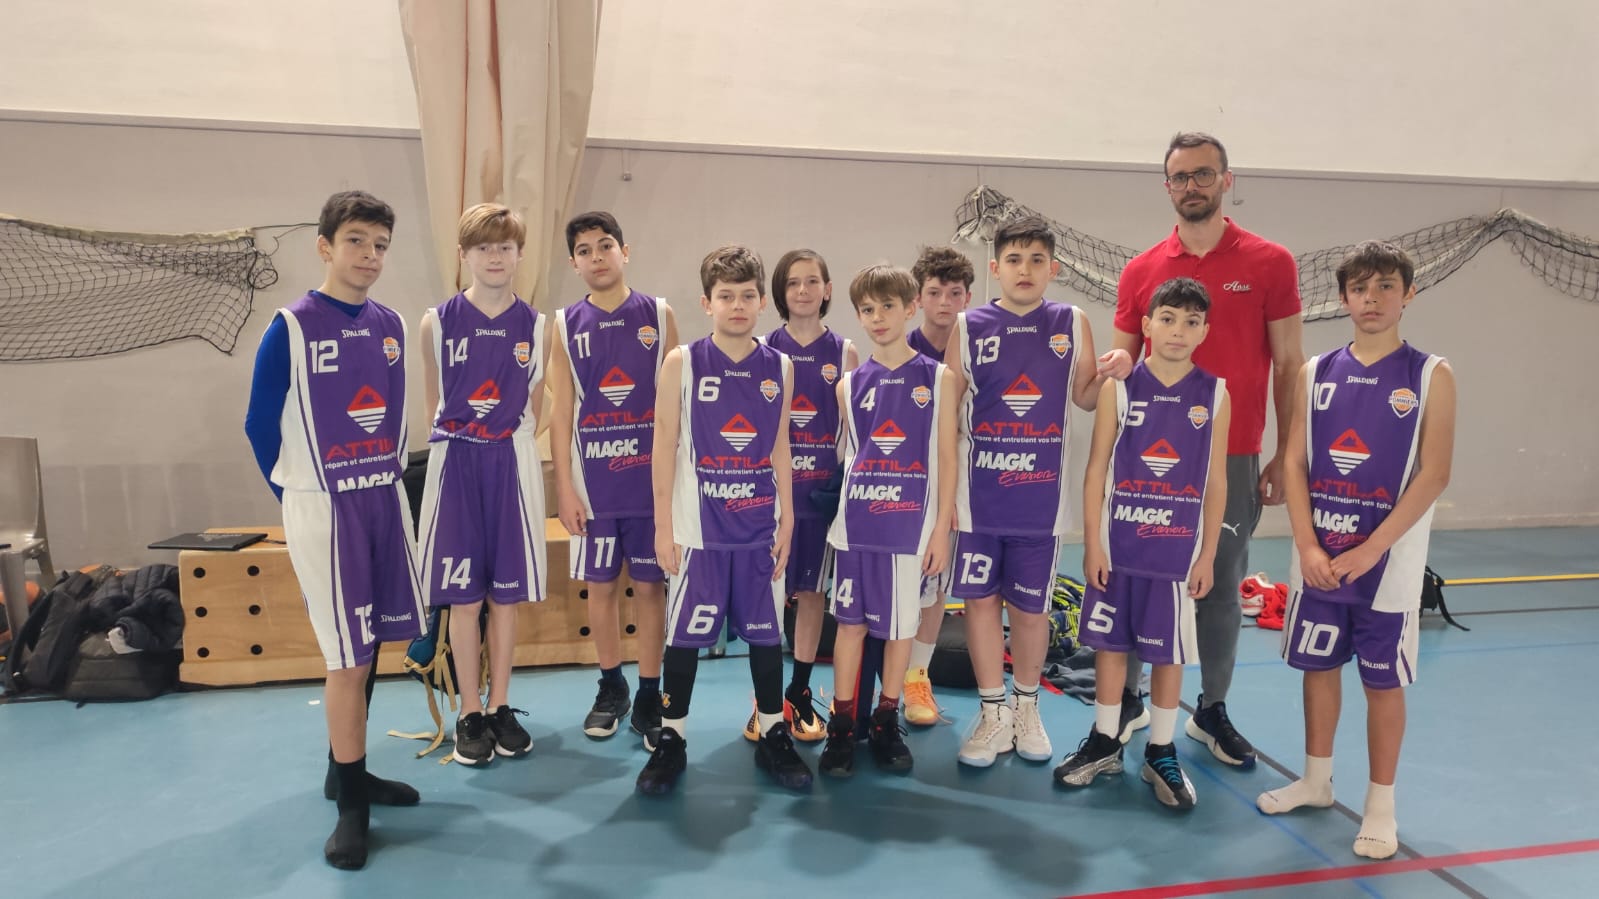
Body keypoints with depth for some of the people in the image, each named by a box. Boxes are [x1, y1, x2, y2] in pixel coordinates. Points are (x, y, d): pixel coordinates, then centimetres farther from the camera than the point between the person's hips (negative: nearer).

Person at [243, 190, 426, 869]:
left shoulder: (392, 326, 5)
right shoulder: (291, 327, -10)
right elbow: (261, 425, -4)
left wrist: (388, 478, 11)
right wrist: (296, 495, 3)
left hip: (386, 501, 5)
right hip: (323, 508, -5)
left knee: (367, 645, 13)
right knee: (348, 655, -2)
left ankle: (346, 771, 31)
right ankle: (351, 804, 13)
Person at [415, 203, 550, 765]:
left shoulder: (535, 327, 2)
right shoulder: (438, 322, -2)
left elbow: (534, 405, 9)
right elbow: (434, 402, 6)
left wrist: (509, 444, 5)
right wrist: (466, 440, 7)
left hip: (513, 464, 1)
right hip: (457, 464, -1)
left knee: (506, 594, 8)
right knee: (464, 597, 3)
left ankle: (500, 708, 21)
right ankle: (470, 716, 16)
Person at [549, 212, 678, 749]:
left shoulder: (658, 314, 3)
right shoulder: (566, 325, 5)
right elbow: (561, 411, 3)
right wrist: (564, 486, -2)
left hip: (652, 475, -1)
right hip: (594, 478, 1)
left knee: (650, 585, 5)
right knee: (601, 585, 10)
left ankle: (649, 697, 17)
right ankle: (611, 688, 28)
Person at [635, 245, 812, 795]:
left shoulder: (779, 368, 5)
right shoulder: (682, 363, -3)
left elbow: (779, 448, 9)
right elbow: (665, 446, -2)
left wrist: (786, 521, 7)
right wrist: (664, 525, -5)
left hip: (760, 527, 3)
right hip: (698, 527, -2)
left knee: (766, 631, 10)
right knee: (684, 633, 5)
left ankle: (773, 735, 26)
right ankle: (671, 739, 21)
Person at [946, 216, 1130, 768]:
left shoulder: (1072, 324, 3)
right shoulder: (969, 327, 0)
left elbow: (1085, 399, 11)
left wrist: (1110, 374, -12)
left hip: (1040, 495, 0)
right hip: (978, 493, 0)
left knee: (1029, 606, 10)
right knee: (980, 598, 5)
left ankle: (1026, 708, 32)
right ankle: (993, 715, 21)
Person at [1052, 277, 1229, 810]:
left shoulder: (1214, 395, 0)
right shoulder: (1120, 387, -2)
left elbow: (1216, 482, 3)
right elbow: (1096, 470, -2)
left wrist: (1208, 554, 1)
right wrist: (1092, 544, -5)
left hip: (1179, 548, 0)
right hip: (1118, 544, 0)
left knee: (1169, 650, 9)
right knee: (1111, 642, 10)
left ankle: (1162, 754, 24)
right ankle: (1104, 744, 26)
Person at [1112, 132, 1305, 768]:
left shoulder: (1270, 263, 1)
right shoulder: (1140, 271, 6)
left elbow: (1289, 366, 2)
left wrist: (1284, 455, -2)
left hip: (1233, 458, -1)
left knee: (1222, 588, 8)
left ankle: (1212, 711, 25)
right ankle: (1127, 701, 22)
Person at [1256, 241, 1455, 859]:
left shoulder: (1430, 375, -4)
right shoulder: (1316, 374, 4)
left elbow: (1434, 474, -10)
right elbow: (1294, 464, 1)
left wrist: (1367, 551, -16)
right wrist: (1308, 546, -9)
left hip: (1389, 560, -3)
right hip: (1318, 558, 3)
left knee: (1383, 680, 6)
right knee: (1319, 665, 14)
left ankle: (1381, 805, 21)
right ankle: (1316, 780, 32)